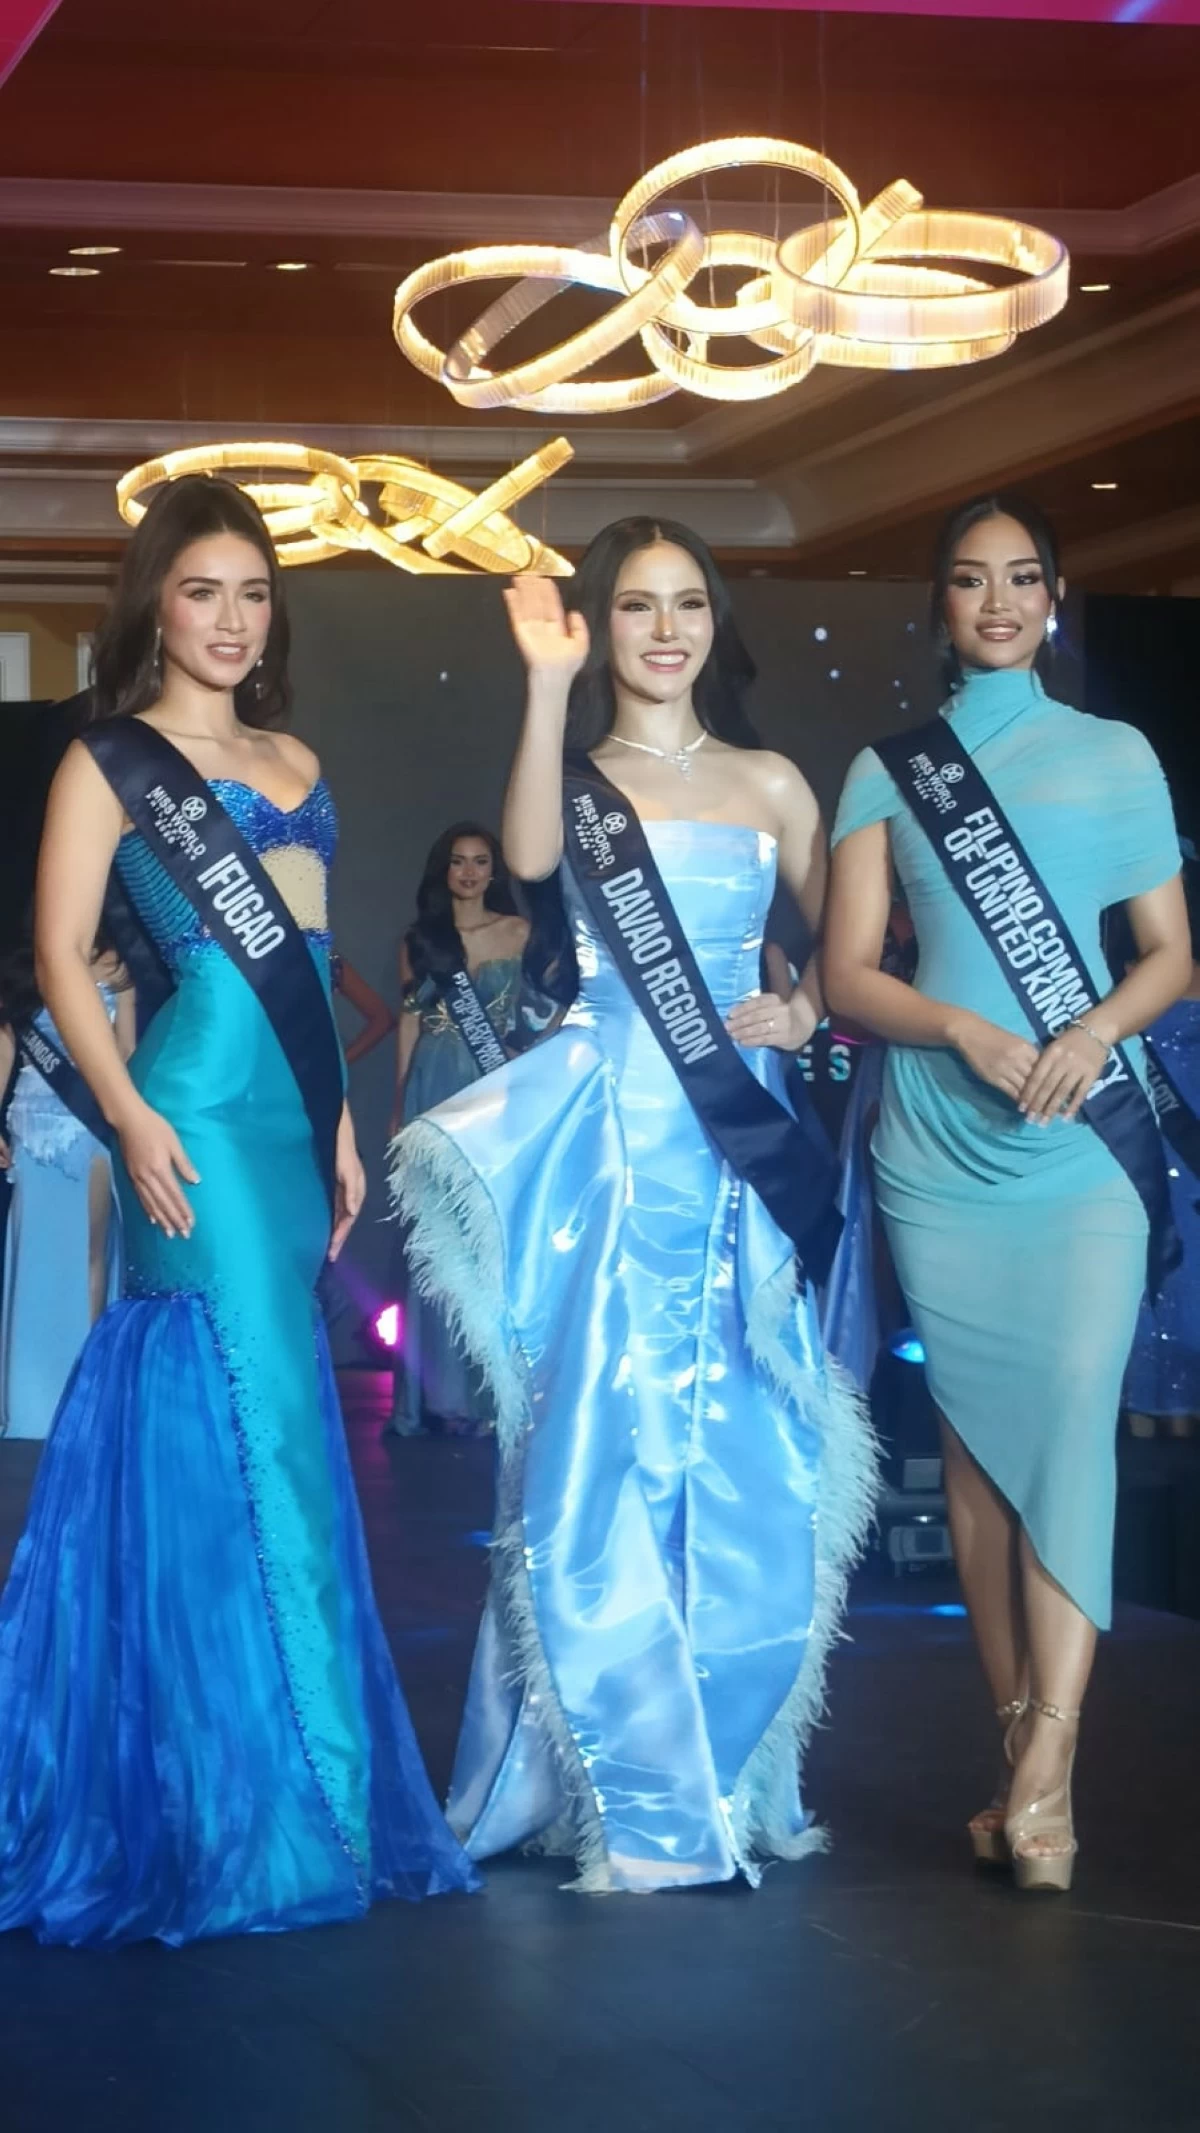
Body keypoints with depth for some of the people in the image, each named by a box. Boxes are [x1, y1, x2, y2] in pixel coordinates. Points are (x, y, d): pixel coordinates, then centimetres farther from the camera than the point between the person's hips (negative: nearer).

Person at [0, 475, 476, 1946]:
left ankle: (272, 1786, 16)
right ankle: (260, 1813, -1)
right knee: (246, 1432, -8)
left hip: (294, 1118, 7)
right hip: (198, 1112, -7)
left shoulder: (294, 763, 18)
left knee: (274, 1427, 8)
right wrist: (132, 1119, -16)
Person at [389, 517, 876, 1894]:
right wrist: (548, 683, -20)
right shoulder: (578, 773, 5)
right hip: (605, 1138, -2)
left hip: (738, 1145, 2)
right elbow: (530, 857, -18)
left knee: (744, 1467, 4)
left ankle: (729, 1775, 18)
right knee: (607, 1455, -5)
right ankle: (637, 1796, 3)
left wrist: (805, 1014, -1)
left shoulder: (768, 783, 12)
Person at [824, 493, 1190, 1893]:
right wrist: (966, 1030, -13)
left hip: (1080, 1147, -1)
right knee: (974, 1436, 2)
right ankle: (1021, 1753, 8)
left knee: (1072, 1419, -16)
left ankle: (1047, 1766, -21)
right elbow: (847, 975, 5)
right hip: (936, 1148, 2)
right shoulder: (890, 768, 11)